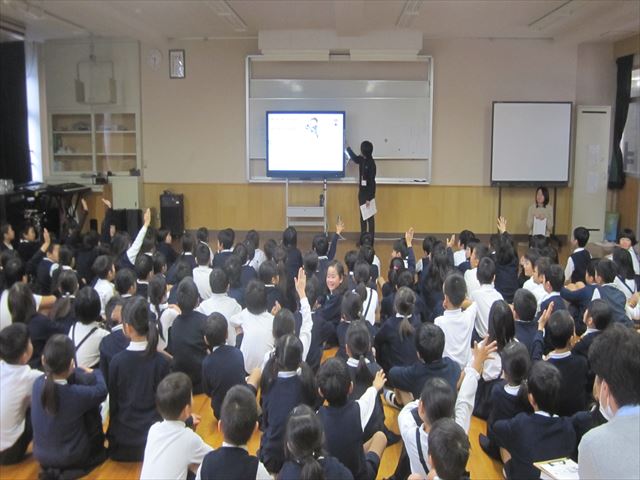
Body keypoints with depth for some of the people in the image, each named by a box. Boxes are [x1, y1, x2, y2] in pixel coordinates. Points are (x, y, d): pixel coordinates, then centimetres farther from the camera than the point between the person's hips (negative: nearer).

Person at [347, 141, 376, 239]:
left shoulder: (371, 163, -19)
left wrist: (369, 198, -21)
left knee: (370, 217, 0)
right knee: (362, 217, 13)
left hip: (368, 193, -8)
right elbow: (354, 158, 29)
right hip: (362, 192, 8)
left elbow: (372, 182, -20)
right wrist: (347, 148, 38)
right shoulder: (362, 160, 3)